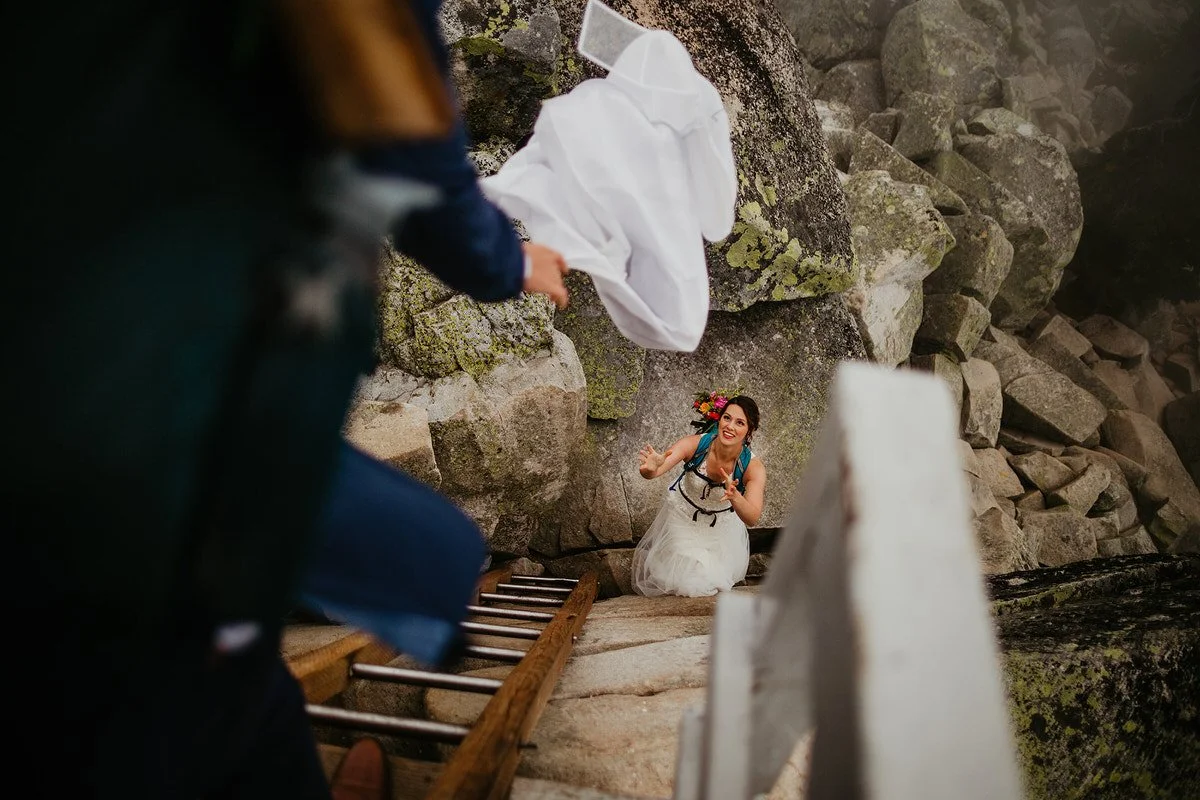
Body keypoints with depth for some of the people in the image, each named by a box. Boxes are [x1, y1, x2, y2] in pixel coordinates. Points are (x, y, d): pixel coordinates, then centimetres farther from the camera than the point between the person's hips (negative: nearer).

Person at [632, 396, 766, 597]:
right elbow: (655, 469, -42)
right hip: (682, 516, -1)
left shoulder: (753, 466, -27)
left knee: (712, 579, 0)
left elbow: (752, 518, -36)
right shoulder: (694, 444, -30)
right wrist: (651, 469, -67)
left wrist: (735, 496, -57)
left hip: (721, 527, 1)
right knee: (684, 578, -6)